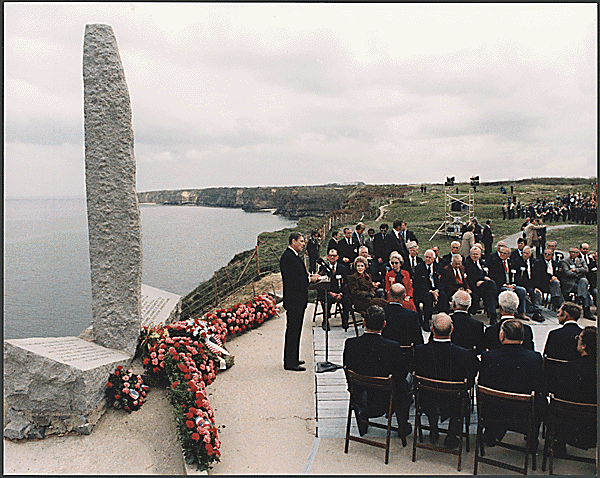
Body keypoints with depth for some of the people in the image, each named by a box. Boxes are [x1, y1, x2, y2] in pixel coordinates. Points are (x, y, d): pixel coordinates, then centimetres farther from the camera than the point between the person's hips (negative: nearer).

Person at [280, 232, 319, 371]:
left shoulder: (295, 256, 16)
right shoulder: (287, 257, -17)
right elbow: (291, 280, -23)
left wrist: (310, 276, 5)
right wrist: (309, 279, -16)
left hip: (299, 300, 10)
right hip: (293, 300, -10)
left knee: (296, 330, 17)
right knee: (292, 331, -3)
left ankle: (293, 358, 28)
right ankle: (290, 362, 5)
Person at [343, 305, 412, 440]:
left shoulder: (350, 343, -19)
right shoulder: (393, 347, -25)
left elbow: (347, 367, -3)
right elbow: (403, 372, -10)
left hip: (359, 399, 2)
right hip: (383, 401, -2)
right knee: (405, 382, 29)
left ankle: (362, 422, 37)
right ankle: (403, 428, 43)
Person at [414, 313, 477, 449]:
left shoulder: (419, 351, -23)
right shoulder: (464, 354, -26)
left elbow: (416, 372, -5)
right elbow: (470, 380, -10)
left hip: (428, 404, 1)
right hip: (454, 405, -1)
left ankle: (433, 431, 46)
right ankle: (452, 436, 36)